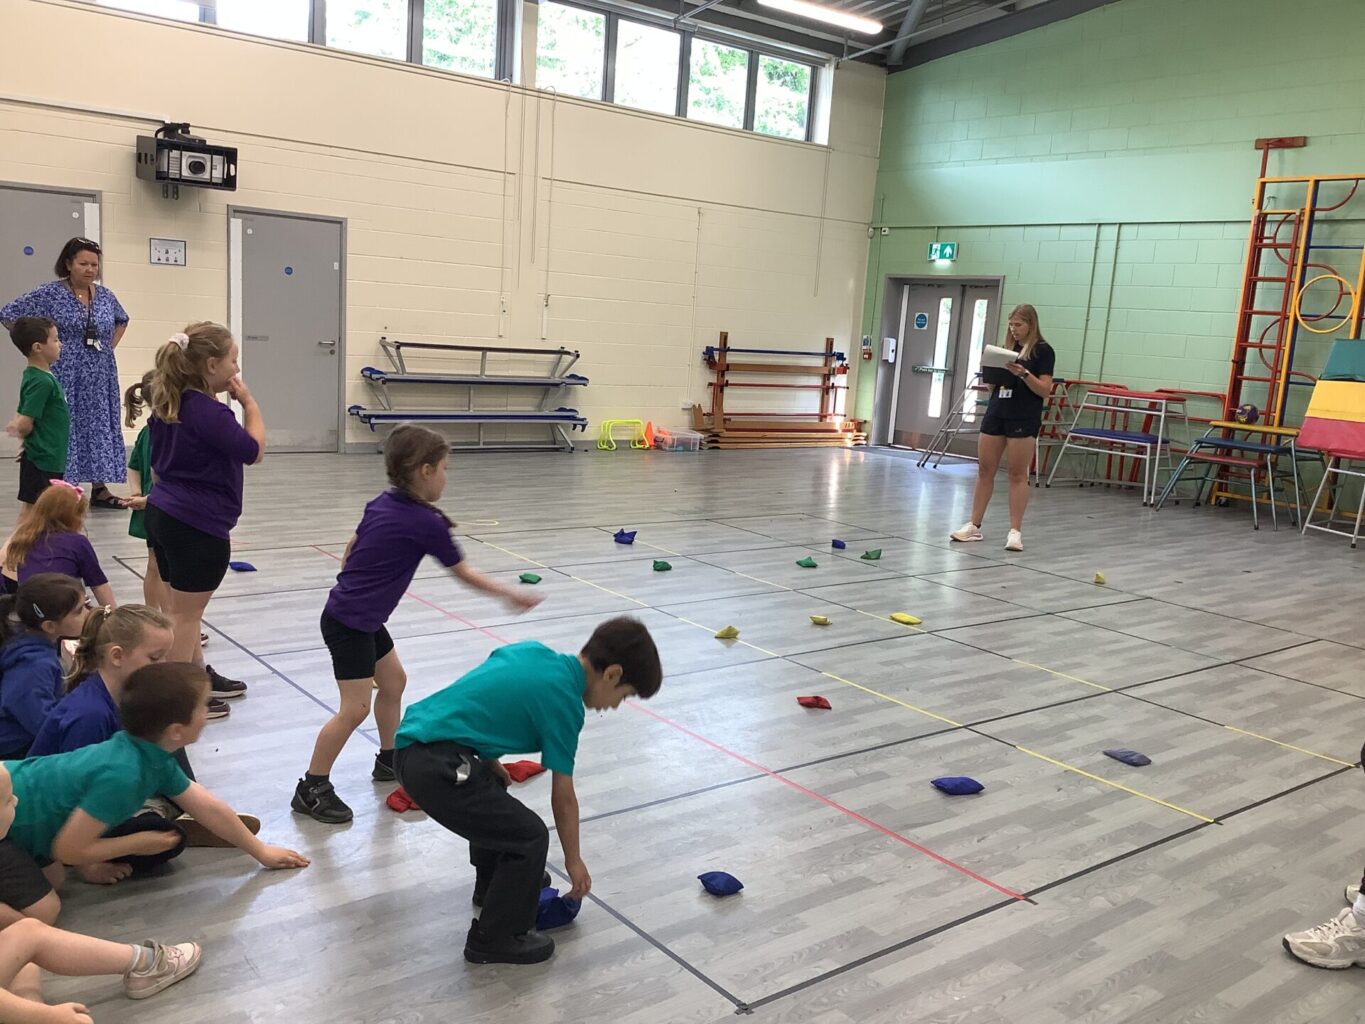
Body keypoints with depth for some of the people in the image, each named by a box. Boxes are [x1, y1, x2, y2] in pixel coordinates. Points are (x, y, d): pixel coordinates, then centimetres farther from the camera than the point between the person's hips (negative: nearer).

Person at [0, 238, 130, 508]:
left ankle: (100, 489, 17)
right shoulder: (50, 293, -8)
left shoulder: (105, 295, 7)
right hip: (65, 378, -5)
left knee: (99, 428, 9)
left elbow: (122, 320, 27)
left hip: (100, 378, 5)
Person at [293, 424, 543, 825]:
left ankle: (389, 760, 35)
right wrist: (511, 596, 3)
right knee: (355, 708, -5)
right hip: (349, 623, -9)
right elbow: (465, 574, -8)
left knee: (393, 681, 20)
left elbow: (350, 551, 13)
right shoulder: (426, 523, -19)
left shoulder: (382, 504, 3)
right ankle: (311, 789, 5)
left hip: (363, 618, 9)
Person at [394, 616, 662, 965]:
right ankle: (494, 940, 10)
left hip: (414, 737, 10)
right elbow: (563, 797, -1)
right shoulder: (563, 701, -9)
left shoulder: (533, 650, 12)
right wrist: (574, 861, 12)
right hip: (434, 767, -10)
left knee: (493, 791, 34)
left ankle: (491, 885, 51)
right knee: (530, 837, -5)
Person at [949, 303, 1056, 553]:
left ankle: (1015, 530, 3)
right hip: (995, 413, 6)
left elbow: (1044, 390, -9)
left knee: (1018, 475, -2)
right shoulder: (1008, 348, 14)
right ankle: (974, 525, 12)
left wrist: (1024, 373, -22)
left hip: (1023, 419, -6)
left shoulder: (1043, 351, -3)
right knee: (985, 470, 6)